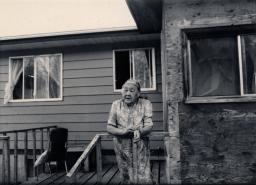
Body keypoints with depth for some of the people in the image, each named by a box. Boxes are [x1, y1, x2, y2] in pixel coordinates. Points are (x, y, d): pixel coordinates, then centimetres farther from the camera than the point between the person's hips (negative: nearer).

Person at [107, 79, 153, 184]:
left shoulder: (145, 104, -2)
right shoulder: (116, 104, 1)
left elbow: (149, 126, -8)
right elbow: (109, 128, -1)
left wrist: (139, 131, -31)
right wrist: (122, 131, -21)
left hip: (140, 145, -1)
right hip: (122, 146, 2)